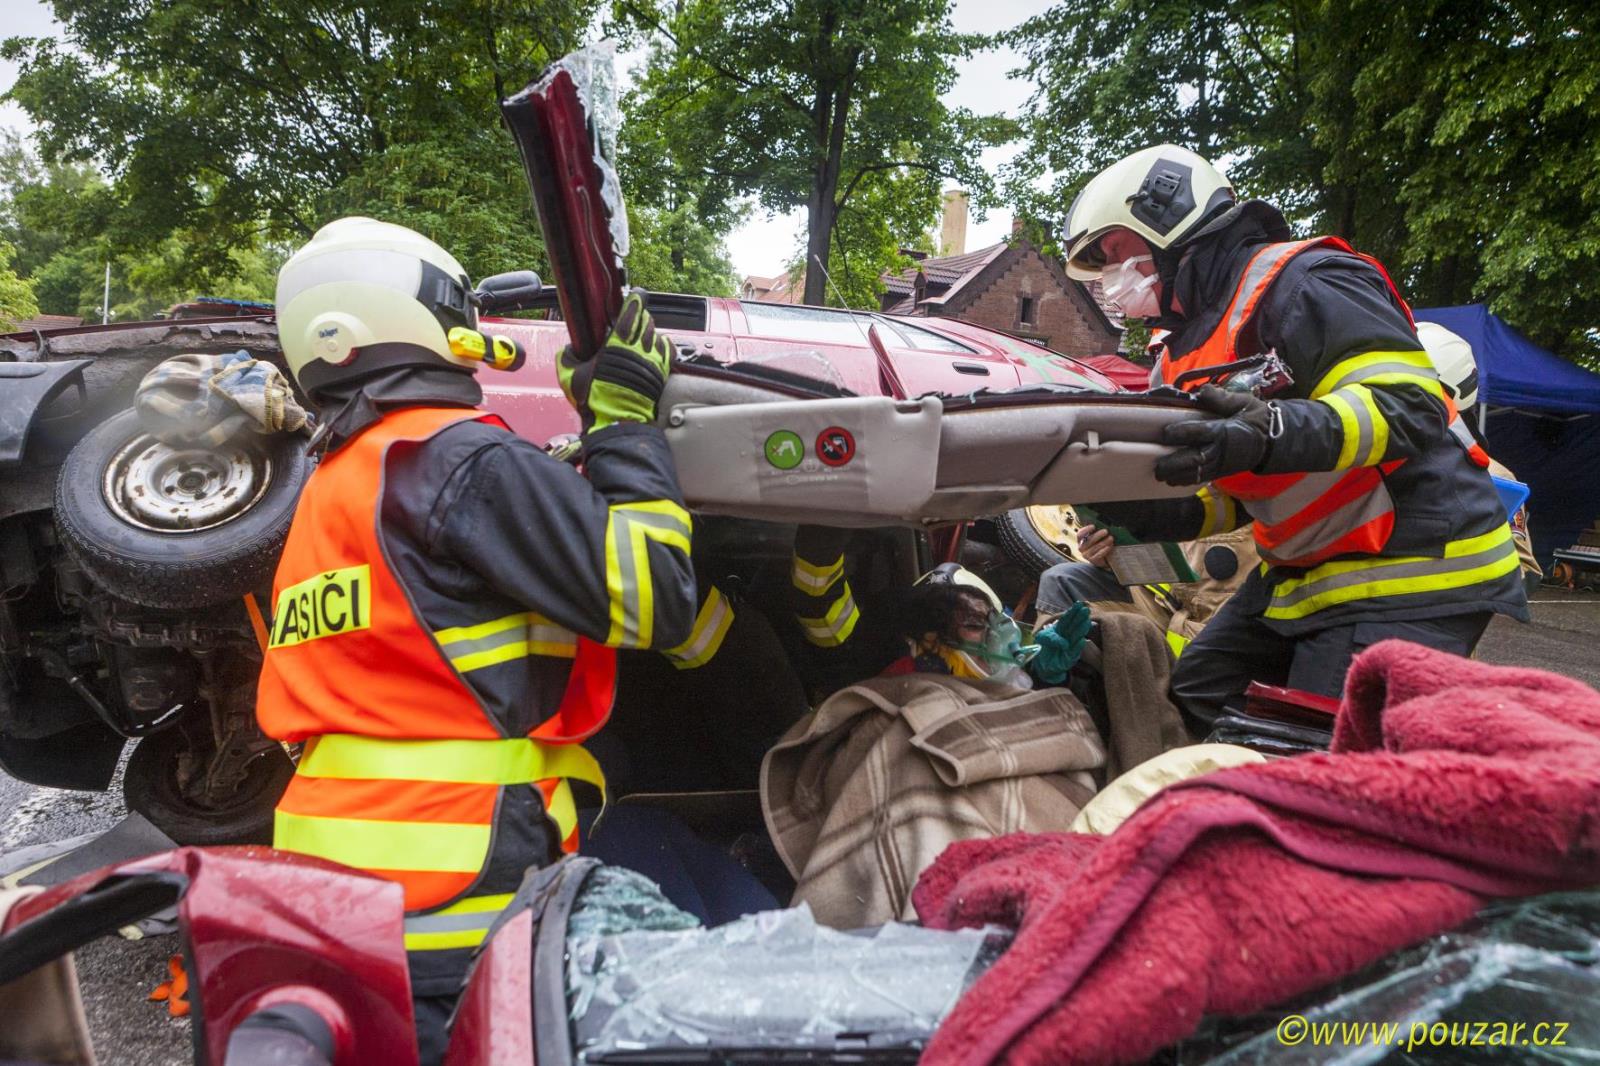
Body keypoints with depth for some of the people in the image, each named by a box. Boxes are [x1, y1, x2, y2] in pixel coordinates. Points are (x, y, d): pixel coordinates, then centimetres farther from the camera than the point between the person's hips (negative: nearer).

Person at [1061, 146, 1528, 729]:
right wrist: (1140, 512, 0)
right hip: (1307, 572, 10)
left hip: (1410, 569, -10)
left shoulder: (1301, 281, -14)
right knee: (1192, 707, 11)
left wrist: (1275, 432, -41)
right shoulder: (1193, 347, 15)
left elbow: (1411, 405, -25)